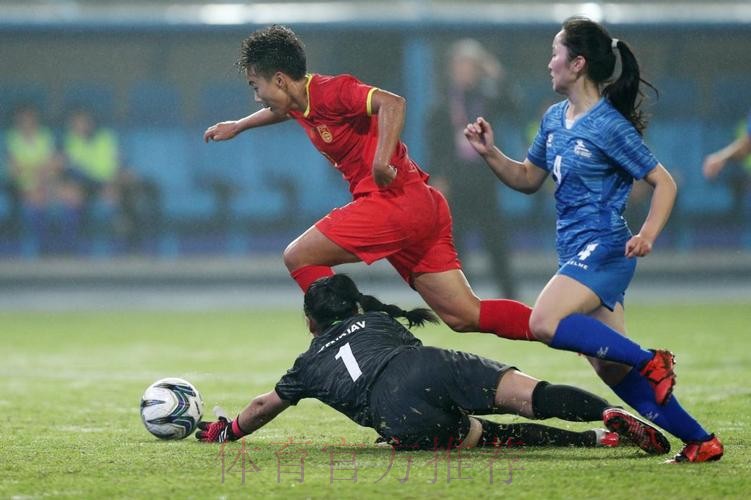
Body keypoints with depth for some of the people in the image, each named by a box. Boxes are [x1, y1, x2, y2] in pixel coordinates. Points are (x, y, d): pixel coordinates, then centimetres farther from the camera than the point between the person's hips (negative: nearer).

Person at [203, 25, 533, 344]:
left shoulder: (329, 91, -12)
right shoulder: (303, 100, 15)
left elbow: (392, 103, -27)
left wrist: (381, 163, -35)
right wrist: (238, 126, 53)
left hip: (395, 199, -9)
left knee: (299, 257, -3)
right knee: (465, 317, 2)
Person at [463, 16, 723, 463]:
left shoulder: (609, 126, -12)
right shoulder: (554, 119, 12)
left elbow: (664, 182, -9)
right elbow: (529, 179, 23)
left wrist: (648, 234, -23)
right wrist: (490, 153, 7)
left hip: (603, 248, -8)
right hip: (577, 253, 8)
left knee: (545, 323, -28)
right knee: (611, 369, 4)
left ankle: (651, 362, -18)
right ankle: (702, 441, 11)